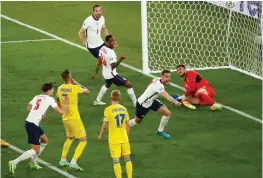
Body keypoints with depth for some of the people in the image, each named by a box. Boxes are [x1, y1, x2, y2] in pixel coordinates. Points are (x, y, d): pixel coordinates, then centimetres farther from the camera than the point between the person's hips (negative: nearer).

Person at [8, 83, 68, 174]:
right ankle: (14, 162, -9)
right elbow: (61, 112, -6)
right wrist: (65, 105, 13)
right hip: (32, 125, -8)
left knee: (45, 140, 25)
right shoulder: (50, 99, -6)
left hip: (28, 122, 8)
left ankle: (33, 162, 29)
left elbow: (29, 108, 28)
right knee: (36, 150, -2)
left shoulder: (37, 97, 14)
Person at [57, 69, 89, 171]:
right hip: (74, 118, -7)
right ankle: (74, 162, -13)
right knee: (83, 140, -1)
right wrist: (76, 83, 10)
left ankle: (63, 160, 30)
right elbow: (86, 91, 2)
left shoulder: (60, 88, 2)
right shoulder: (75, 88, -17)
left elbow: (58, 103, 15)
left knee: (70, 138, 29)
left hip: (65, 118, 7)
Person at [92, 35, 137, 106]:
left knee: (107, 85, 40)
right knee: (129, 85, -3)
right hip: (111, 74, -9)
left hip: (106, 73, 9)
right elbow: (113, 66, -34)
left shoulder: (103, 49, -4)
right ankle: (136, 103, 3)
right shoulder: (111, 53, -30)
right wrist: (121, 59, -45)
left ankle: (97, 100, 48)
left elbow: (99, 63, 6)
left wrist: (95, 73, 16)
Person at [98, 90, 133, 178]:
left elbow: (105, 125, -8)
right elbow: (128, 125, 6)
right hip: (124, 138, 4)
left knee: (116, 160, -2)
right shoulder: (124, 109, 2)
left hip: (114, 139, -4)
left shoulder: (108, 110, -11)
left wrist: (100, 135, 8)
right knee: (127, 159, 15)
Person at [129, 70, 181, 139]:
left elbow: (149, 86, 8)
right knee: (137, 120, 15)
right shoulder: (159, 86, -40)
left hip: (151, 101, 8)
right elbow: (166, 96, -58)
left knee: (167, 113, -4)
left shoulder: (157, 79, -12)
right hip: (143, 103, -8)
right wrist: (175, 102, -74)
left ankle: (160, 131, 16)